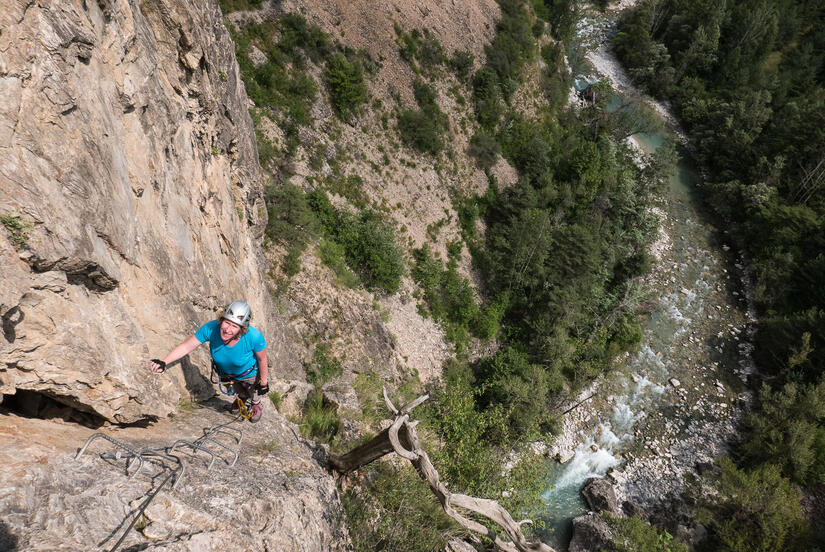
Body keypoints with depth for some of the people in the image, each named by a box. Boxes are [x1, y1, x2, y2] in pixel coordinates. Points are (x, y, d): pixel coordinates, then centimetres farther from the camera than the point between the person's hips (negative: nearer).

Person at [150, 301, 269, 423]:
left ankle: (257, 406, 68)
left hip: (250, 373, -2)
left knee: (254, 393, 31)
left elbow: (262, 359, -26)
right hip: (226, 372, 2)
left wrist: (263, 382, -13)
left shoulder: (254, 337, -45)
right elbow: (186, 347, -30)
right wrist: (163, 362, -42)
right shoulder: (211, 328, -40)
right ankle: (242, 397, 74)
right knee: (239, 390, 36)